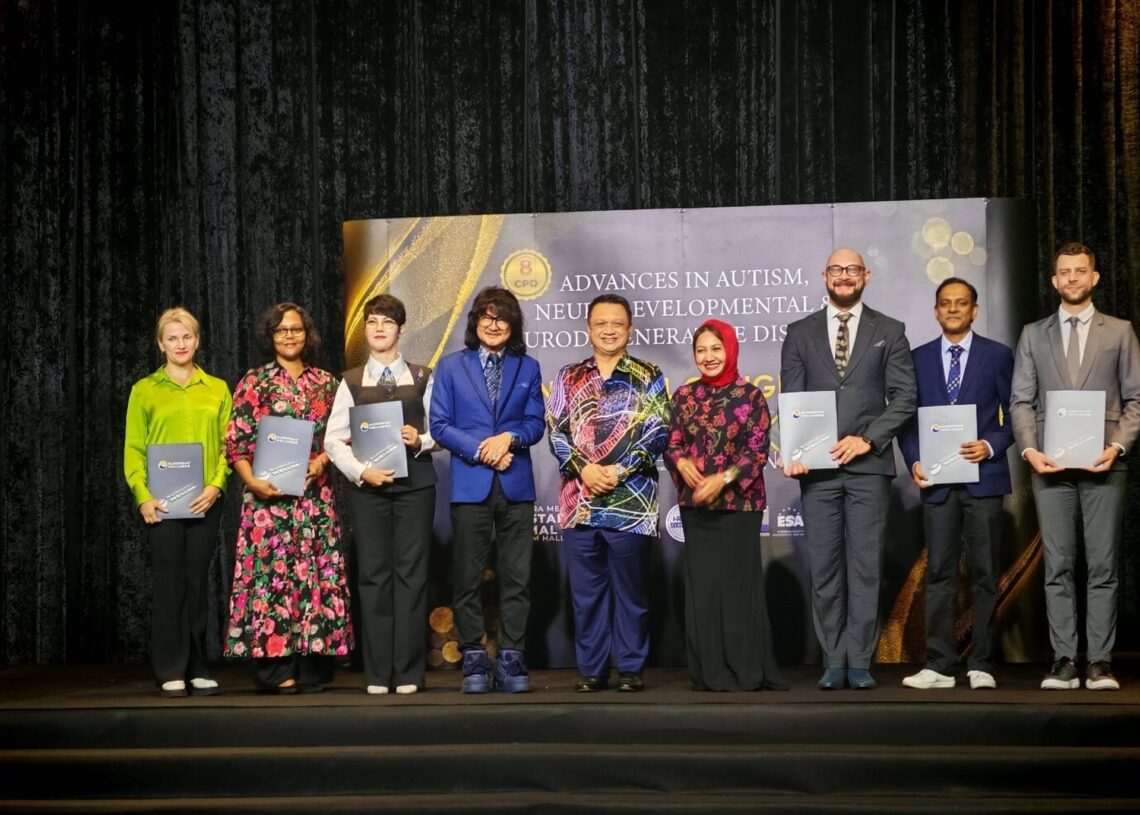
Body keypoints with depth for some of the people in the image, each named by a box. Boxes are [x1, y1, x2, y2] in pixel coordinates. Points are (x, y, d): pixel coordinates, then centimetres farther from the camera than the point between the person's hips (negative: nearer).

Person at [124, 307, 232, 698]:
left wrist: (216, 485, -9)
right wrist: (142, 496, -10)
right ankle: (171, 672, 5)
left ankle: (197, 668, 12)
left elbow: (229, 445, 6)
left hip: (205, 501, 2)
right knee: (168, 586, -1)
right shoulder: (145, 390, 6)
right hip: (162, 501, -2)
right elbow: (133, 449, 2)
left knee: (197, 584, 5)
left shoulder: (217, 389, 11)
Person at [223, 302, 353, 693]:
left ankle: (312, 667, 7)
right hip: (269, 495, -3)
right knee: (272, 571, -6)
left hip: (315, 495, 3)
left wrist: (320, 461, -5)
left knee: (316, 571, 1)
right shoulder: (254, 382, 3)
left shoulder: (326, 383, 12)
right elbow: (235, 443, 0)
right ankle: (275, 669, -2)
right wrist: (253, 482, -14)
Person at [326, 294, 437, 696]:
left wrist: (420, 440, -13)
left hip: (414, 482, 0)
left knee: (412, 572, -2)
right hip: (366, 485, 1)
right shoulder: (351, 381, 10)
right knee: (373, 574, 0)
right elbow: (333, 440, 5)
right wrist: (361, 471, -9)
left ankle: (409, 672, 3)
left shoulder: (422, 378, 9)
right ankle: (378, 673, 6)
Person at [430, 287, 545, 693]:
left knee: (517, 575, 1)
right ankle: (473, 658, 10)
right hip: (470, 484, -1)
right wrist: (481, 451, -12)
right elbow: (439, 424, 1)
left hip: (516, 485, 1)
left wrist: (509, 438, -14)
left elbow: (535, 423, 7)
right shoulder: (451, 366, 7)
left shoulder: (528, 368, 11)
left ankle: (511, 659, 7)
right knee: (469, 576, 2)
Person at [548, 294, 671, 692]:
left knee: (630, 588, 2)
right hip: (579, 502, 3)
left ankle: (631, 668, 10)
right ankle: (591, 669, 13)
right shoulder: (569, 378, 13)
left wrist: (618, 471, -12)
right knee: (586, 590, 5)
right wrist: (583, 468, -10)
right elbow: (556, 431, 6)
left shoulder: (648, 377, 6)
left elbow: (658, 432, -3)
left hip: (631, 500, -2)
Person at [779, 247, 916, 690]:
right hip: (817, 467, 1)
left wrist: (867, 439, -10)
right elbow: (791, 400, 7)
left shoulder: (889, 332, 9)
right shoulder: (800, 333, 12)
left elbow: (904, 397, 3)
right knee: (823, 567, 2)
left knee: (865, 566, 0)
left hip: (868, 464, -1)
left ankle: (859, 662, 5)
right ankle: (833, 661, 9)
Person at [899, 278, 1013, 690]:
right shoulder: (918, 358, 11)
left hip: (984, 476, -1)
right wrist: (914, 461, -4)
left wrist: (991, 447, -12)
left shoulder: (998, 355, 6)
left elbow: (1015, 414, 5)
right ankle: (939, 665, 4)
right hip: (937, 481, 1)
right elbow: (907, 417, 11)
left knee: (985, 574, 2)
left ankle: (981, 665, 8)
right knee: (939, 574, 1)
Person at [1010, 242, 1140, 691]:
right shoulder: (1034, 334, 13)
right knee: (1058, 567, 1)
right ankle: (1063, 660, 4)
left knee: (1103, 566, 0)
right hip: (1050, 466, 1)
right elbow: (1021, 400, 9)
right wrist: (1029, 449, -6)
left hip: (1103, 465, -1)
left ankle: (1099, 662, 4)